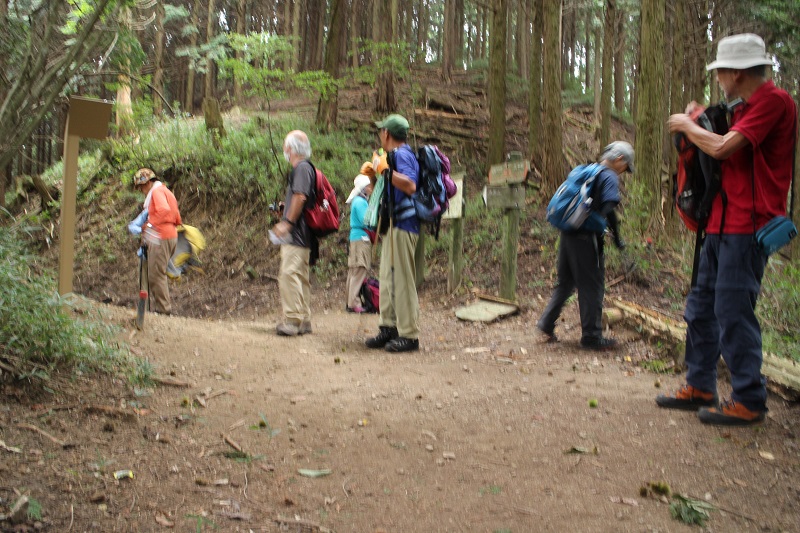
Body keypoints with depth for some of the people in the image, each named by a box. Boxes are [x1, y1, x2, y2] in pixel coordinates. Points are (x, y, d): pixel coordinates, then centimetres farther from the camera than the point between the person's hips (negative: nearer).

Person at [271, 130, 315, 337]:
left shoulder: (302, 167, -11)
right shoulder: (300, 168, 20)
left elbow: (300, 197, -21)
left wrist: (287, 222, -21)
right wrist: (285, 206, 26)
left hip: (296, 234, -11)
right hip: (300, 235, 11)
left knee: (289, 273, -15)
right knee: (301, 276, 12)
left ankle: (292, 320, -17)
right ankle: (303, 321, 17)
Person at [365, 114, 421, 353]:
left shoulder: (401, 154, -12)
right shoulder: (394, 155, 19)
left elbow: (410, 185, -29)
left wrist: (385, 169, -25)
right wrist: (375, 174, 28)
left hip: (403, 225, -11)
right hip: (394, 225, 11)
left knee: (402, 279, -8)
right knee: (387, 278, 13)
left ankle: (409, 335, -4)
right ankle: (389, 327, 20)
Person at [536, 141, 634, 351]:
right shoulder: (610, 177, -8)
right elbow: (608, 210, -19)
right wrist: (617, 238, -11)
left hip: (568, 234, 8)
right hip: (586, 237, -8)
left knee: (566, 281, 18)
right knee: (592, 286, 2)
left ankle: (546, 323, 17)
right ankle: (591, 336, 8)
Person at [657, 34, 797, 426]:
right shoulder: (745, 108, 18)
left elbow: (723, 148, -20)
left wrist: (687, 126, -5)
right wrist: (698, 124, 13)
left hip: (746, 226, -10)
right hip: (721, 224, 10)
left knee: (733, 312, -7)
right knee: (701, 306, 13)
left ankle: (749, 401, 3)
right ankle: (699, 387, 24)